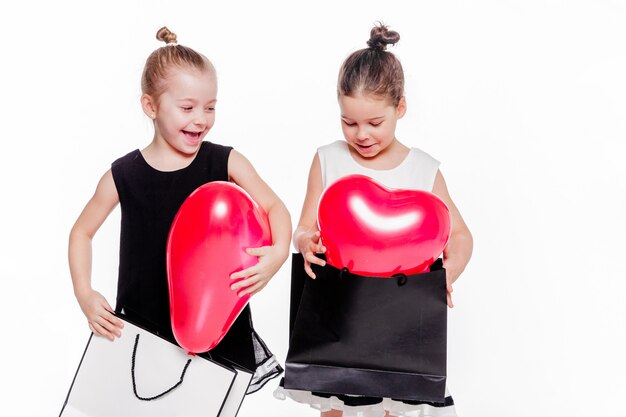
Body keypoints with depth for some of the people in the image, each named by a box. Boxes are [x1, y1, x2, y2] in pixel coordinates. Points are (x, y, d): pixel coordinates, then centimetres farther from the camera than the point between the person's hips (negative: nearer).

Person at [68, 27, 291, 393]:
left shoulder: (226, 162, -9)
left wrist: (279, 251, -23)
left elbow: (275, 207, -4)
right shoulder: (123, 176, -7)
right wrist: (84, 294, -5)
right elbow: (82, 232, 5)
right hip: (145, 321, 1)